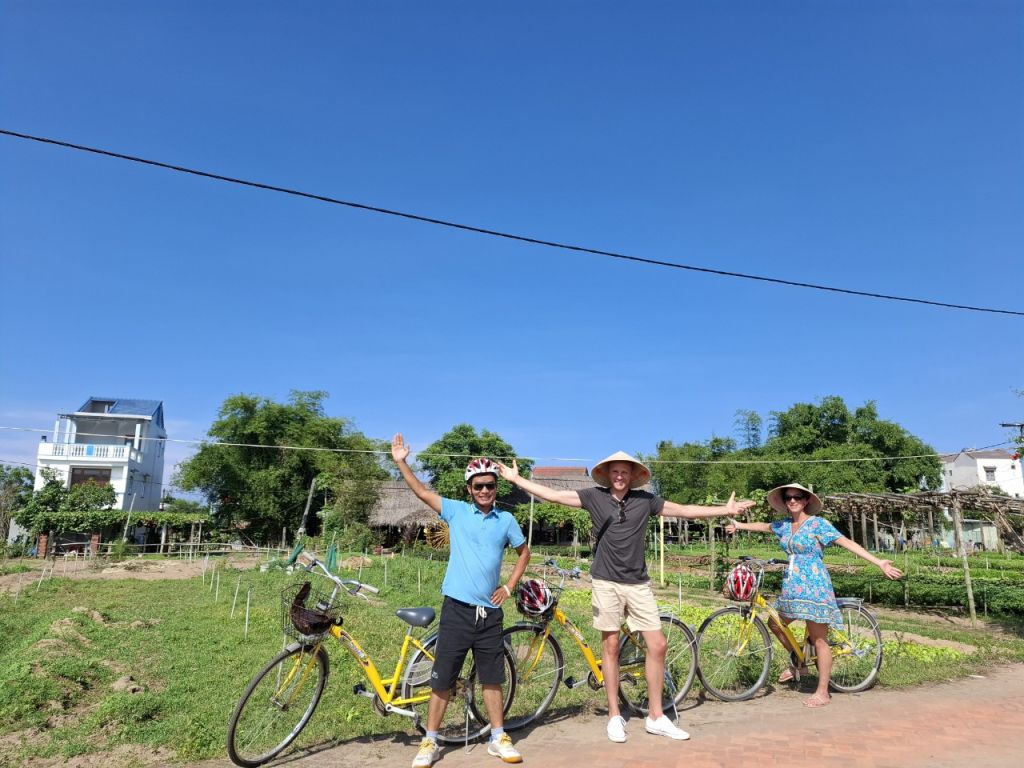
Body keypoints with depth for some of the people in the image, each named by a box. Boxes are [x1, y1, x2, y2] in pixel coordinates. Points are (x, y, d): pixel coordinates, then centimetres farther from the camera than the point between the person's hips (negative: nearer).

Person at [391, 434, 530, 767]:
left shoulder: (506, 520, 3)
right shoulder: (456, 511, 0)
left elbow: (524, 552, 17)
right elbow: (422, 492, -5)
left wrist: (509, 587, 8)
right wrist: (401, 462, -13)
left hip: (490, 612, 2)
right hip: (457, 609, -1)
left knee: (492, 679, 12)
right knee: (442, 679, 5)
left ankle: (498, 738, 28)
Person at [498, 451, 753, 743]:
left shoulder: (645, 500, 2)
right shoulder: (594, 497, -3)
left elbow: (685, 510, 9)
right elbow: (552, 495, -5)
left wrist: (725, 510, 9)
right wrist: (515, 478, -9)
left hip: (638, 584, 2)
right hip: (607, 582, -2)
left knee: (657, 645, 0)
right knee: (610, 645, 6)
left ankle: (656, 716, 15)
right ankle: (614, 716, 19)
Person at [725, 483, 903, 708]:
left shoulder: (817, 524, -10)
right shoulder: (784, 526, 9)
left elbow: (848, 543, -16)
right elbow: (763, 526, 28)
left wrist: (879, 563, -24)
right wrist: (739, 525, 38)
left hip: (814, 586, -7)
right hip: (792, 586, 8)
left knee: (819, 639, -2)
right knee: (775, 623, 17)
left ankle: (822, 693, 6)